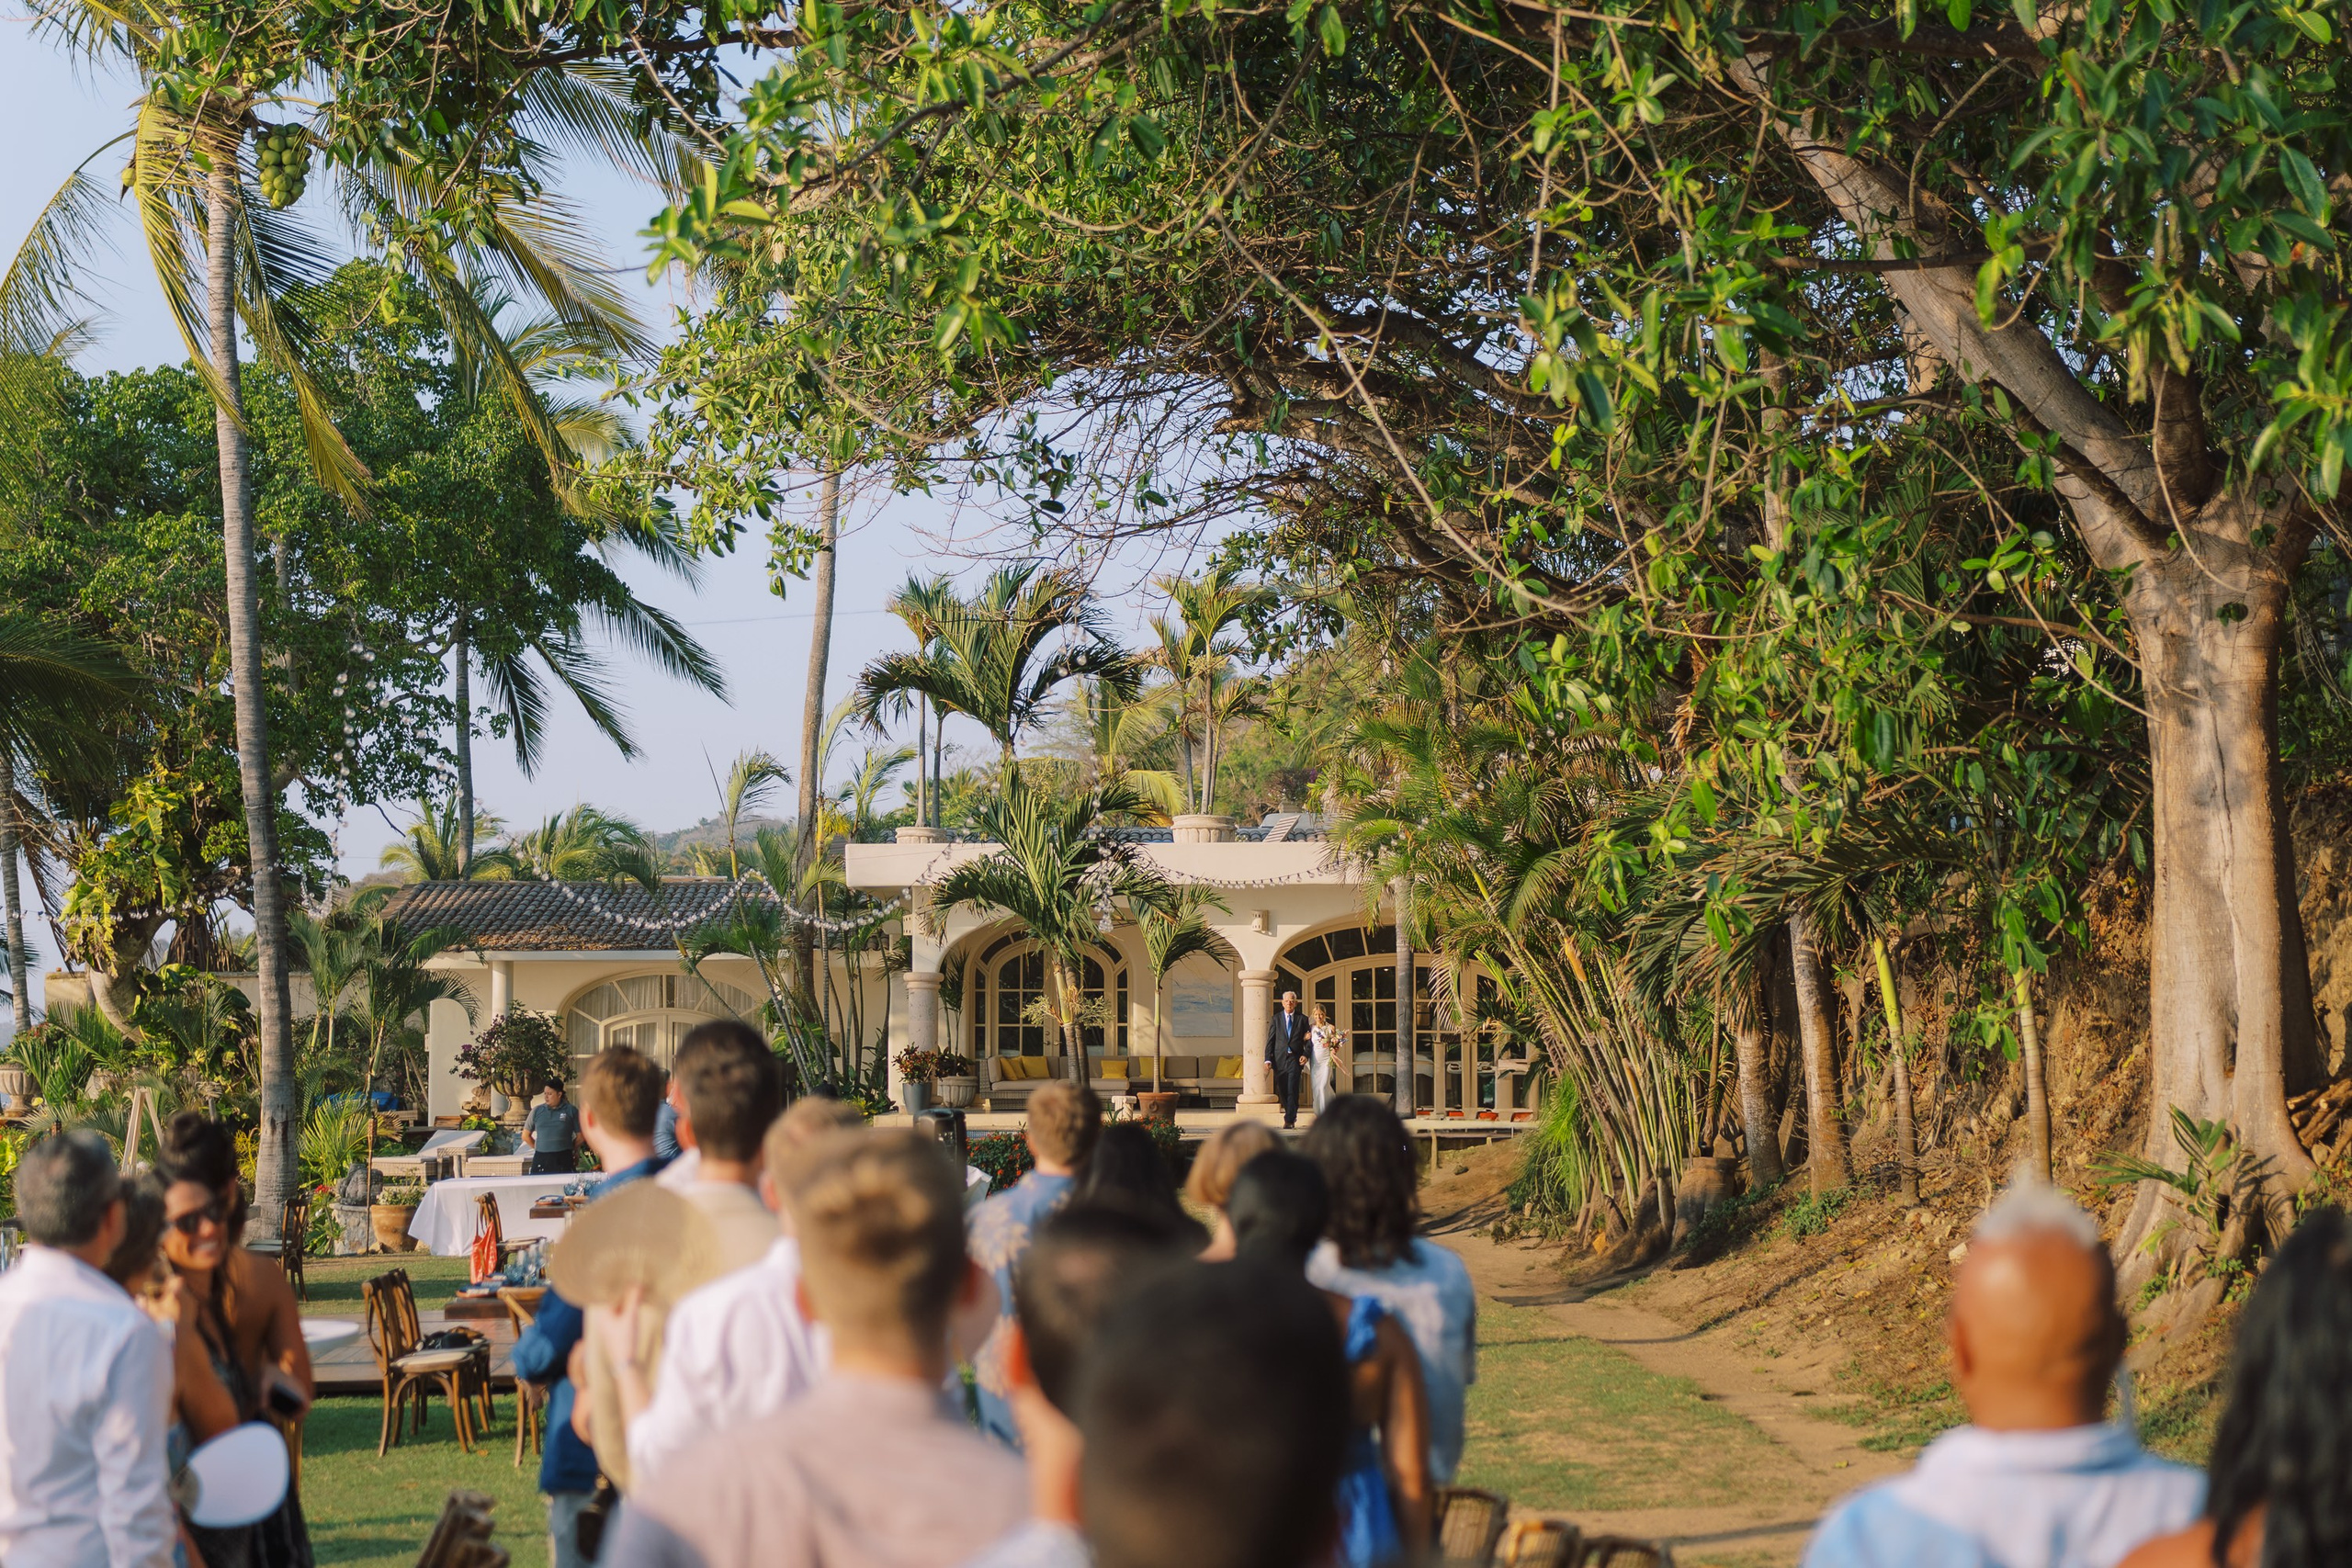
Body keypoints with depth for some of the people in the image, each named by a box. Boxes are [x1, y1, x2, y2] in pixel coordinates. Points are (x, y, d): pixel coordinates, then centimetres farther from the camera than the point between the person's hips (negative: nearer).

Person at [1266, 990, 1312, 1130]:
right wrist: (1268, 1058, -4)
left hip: (1295, 1059, -2)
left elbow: (1308, 1040, 9)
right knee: (1282, 1091, 5)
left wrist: (1306, 1054, -9)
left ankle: (1290, 1120, -13)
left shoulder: (1302, 1019, 8)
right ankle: (1291, 1116, 21)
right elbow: (1270, 1040, 6)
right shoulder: (1276, 1018, 9)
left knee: (1292, 1090, -12)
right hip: (1279, 1059, 2)